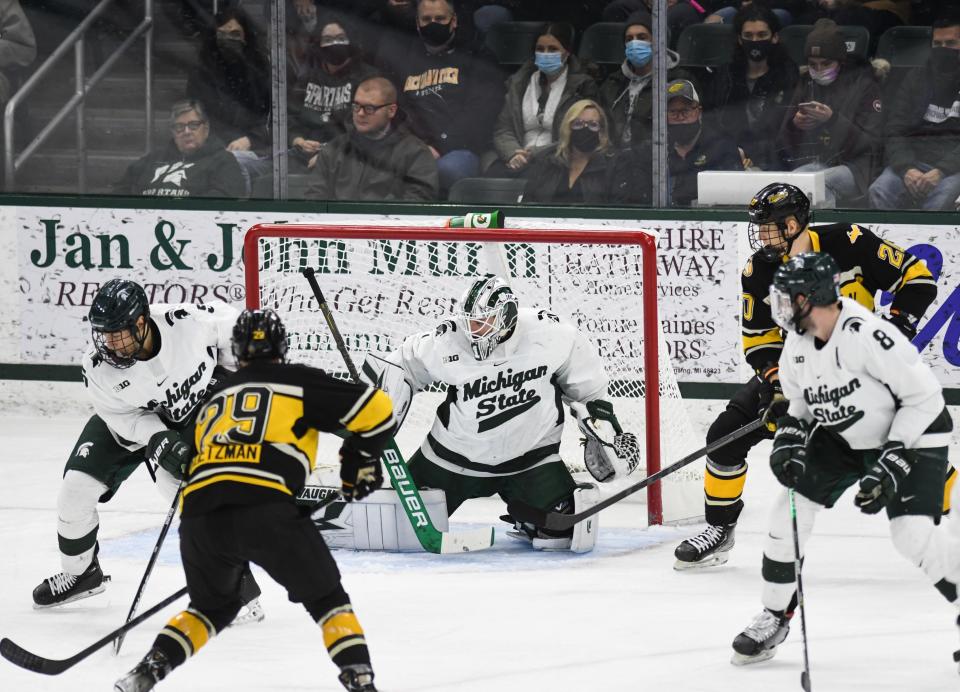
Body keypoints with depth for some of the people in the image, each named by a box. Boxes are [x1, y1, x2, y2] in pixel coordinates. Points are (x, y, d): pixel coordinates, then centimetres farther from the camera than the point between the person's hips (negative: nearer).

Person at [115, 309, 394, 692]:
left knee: (213, 605, 29)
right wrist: (361, 458, 26)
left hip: (199, 515, 4)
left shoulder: (217, 395, 32)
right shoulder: (299, 382, 16)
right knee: (326, 598, 12)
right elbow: (375, 408, 10)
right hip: (265, 508, -4)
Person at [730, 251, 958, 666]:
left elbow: (924, 396, -25)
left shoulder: (868, 336, -31)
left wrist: (892, 463, -27)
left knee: (913, 535, -22)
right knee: (788, 514, -3)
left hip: (911, 434, -7)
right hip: (841, 440, 7)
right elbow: (801, 403, 12)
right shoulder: (797, 344, -6)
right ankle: (773, 619, 13)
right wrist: (789, 443, -9)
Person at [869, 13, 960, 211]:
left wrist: (941, 172, -21)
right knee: (880, 192, -30)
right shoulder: (917, 80, 17)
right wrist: (906, 169, -13)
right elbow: (894, 133, 9)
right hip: (914, 159, 3)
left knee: (941, 198, -39)